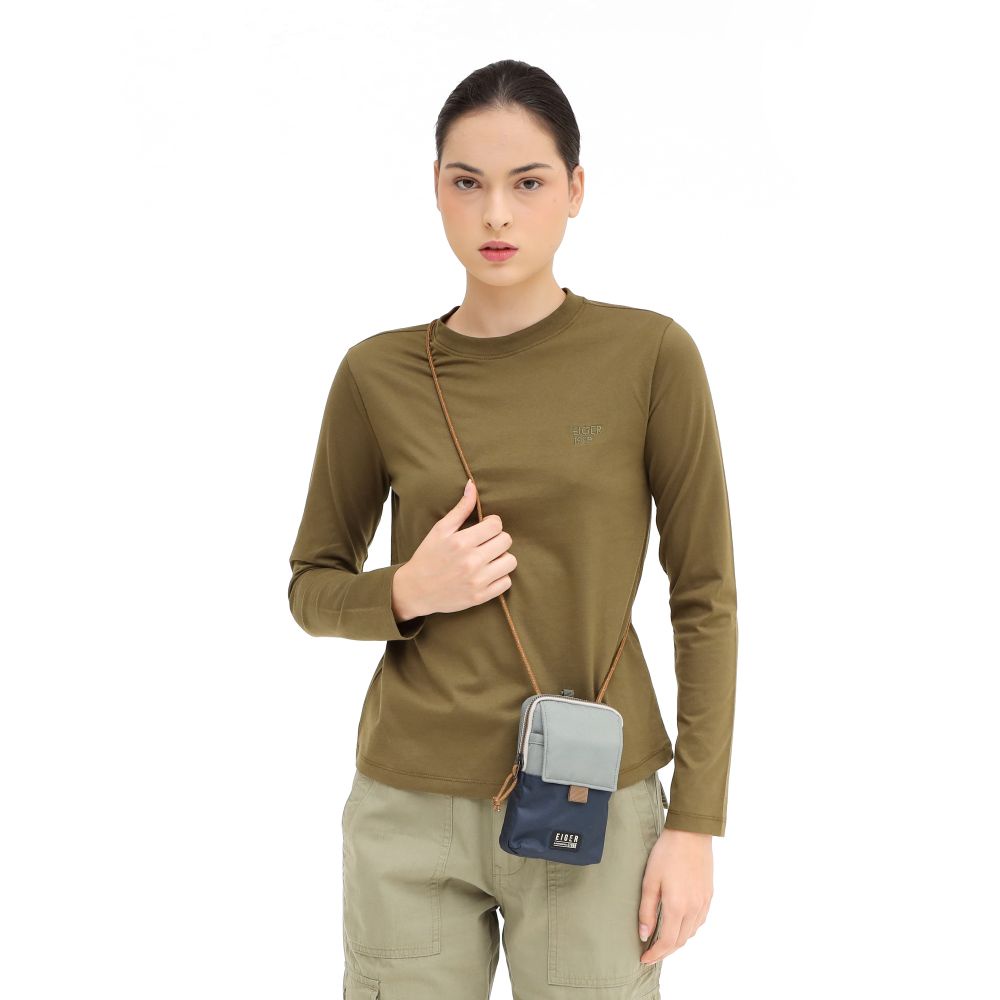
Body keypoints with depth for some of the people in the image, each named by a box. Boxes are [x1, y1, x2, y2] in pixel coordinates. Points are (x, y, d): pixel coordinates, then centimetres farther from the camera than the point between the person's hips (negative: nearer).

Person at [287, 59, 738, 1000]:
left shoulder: (650, 353, -6)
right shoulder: (377, 374, -1)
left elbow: (704, 593, -3)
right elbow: (314, 588, 8)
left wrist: (695, 822, -6)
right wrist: (408, 593, -13)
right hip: (411, 812, 2)